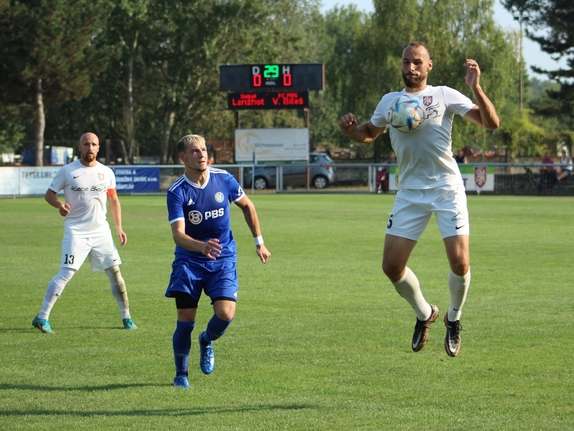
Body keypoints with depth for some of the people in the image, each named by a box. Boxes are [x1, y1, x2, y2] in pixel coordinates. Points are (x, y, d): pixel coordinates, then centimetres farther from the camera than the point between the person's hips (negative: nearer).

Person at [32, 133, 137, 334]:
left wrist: (119, 227, 11)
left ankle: (126, 317, 17)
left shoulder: (106, 172, 6)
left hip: (101, 231, 4)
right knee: (65, 274, -12)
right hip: (76, 232, -4)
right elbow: (49, 194, 1)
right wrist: (59, 204, -20)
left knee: (115, 272, 4)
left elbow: (113, 200, 17)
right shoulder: (67, 171, -3)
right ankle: (42, 317, -9)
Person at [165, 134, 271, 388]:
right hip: (189, 261, -2)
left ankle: (206, 341, 20)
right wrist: (201, 246, -45)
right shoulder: (177, 192, -16)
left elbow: (247, 206, 12)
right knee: (186, 319, -6)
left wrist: (259, 242, 14)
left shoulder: (224, 179, -7)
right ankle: (181, 375, 16)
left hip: (223, 259, 2)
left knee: (225, 314, -15)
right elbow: (178, 234, -25)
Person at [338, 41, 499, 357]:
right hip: (410, 192, 4)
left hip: (447, 190, -4)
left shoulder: (444, 95, 1)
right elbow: (368, 133, 29)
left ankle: (453, 319, 15)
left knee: (459, 263, -13)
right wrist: (350, 130, 6)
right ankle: (424, 314, 24)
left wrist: (475, 88, -21)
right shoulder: (389, 101, 12)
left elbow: (490, 123, -6)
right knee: (391, 266, -3)